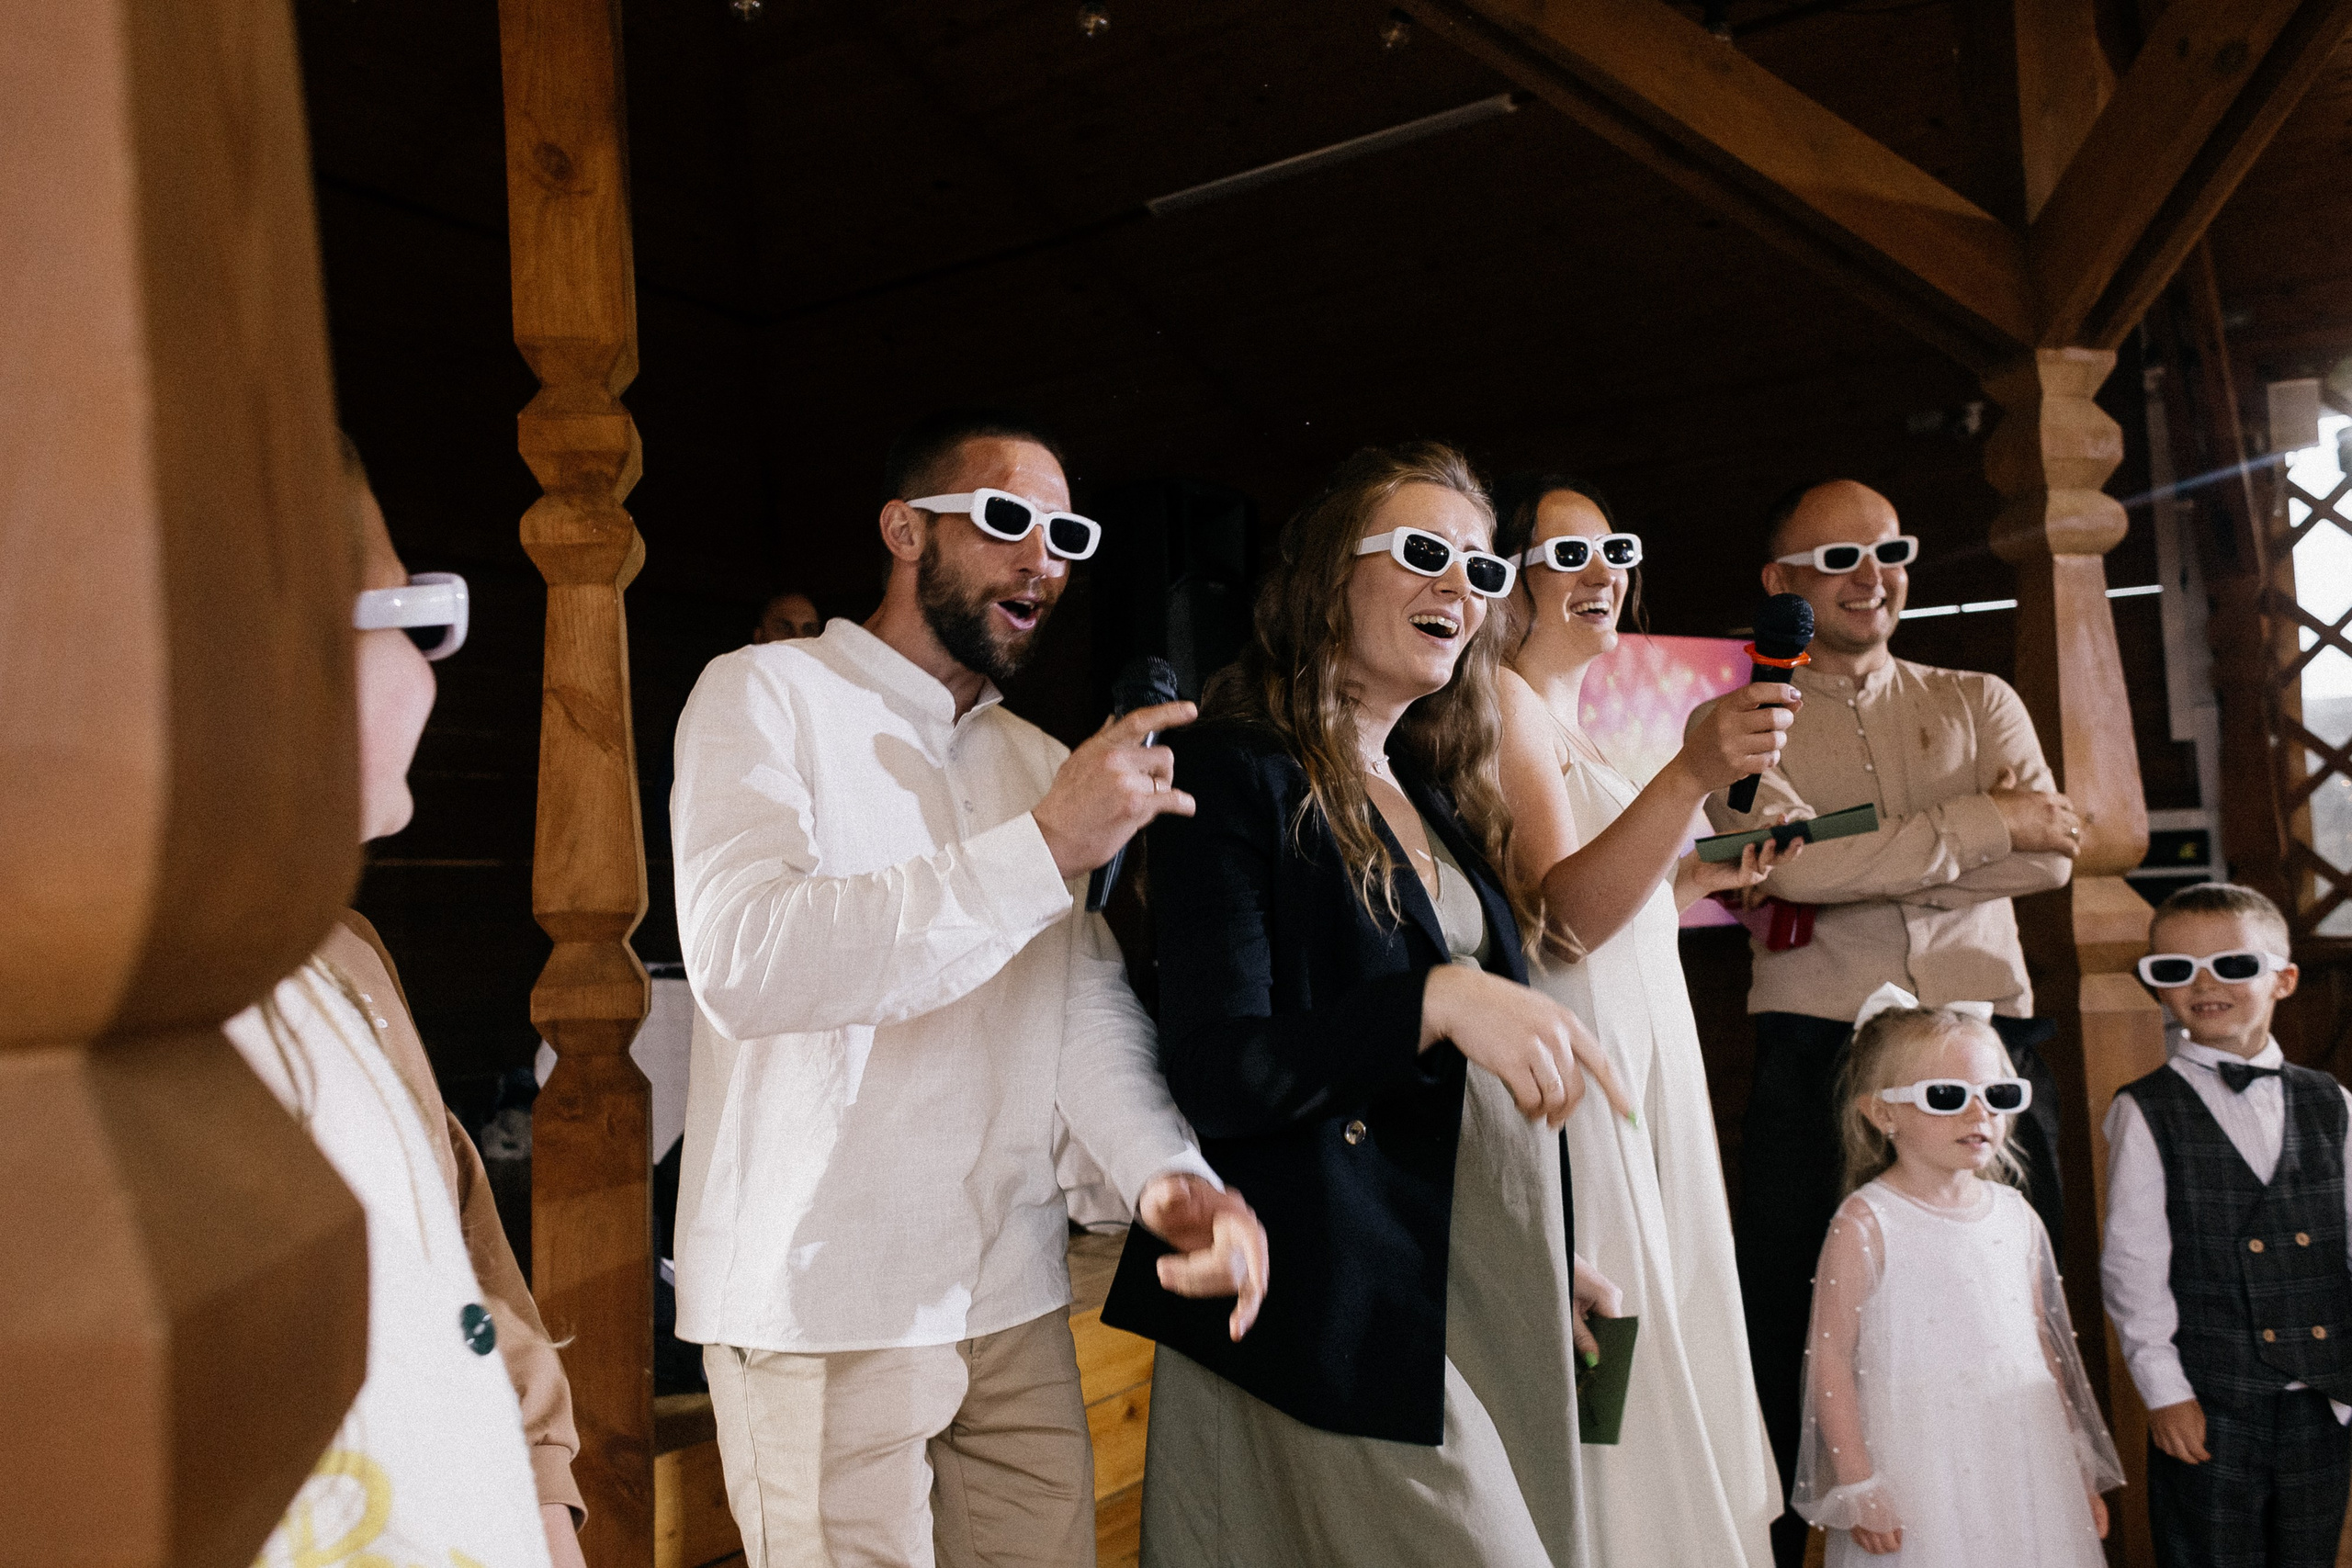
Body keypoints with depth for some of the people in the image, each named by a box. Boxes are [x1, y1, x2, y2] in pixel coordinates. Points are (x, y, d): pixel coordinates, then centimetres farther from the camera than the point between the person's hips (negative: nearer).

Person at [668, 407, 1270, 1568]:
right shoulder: (763, 697, -6)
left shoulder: (1041, 764, 15)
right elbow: (743, 966, -23)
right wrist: (1040, 851, -25)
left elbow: (1091, 1007, 3)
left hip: (1016, 1301, 6)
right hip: (822, 1310, -5)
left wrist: (1166, 1168, -17)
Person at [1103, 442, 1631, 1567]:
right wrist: (1436, 999, -29)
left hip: (1485, 1296, 8)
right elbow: (1216, 1078, -17)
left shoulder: (1438, 801, 14)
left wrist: (1551, 1263, 21)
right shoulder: (1237, 779, -9)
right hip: (1339, 1310, -7)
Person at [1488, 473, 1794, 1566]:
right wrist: (1692, 774, -34)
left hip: (1646, 1065, 10)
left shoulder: (1565, 720, 18)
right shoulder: (1505, 702, -12)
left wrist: (1699, 878, 14)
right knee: (1610, 1364, -3)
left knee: (1662, 1340, 14)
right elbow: (1563, 916, -24)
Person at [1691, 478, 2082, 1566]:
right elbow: (1790, 865, -12)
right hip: (1818, 1062, -2)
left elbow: (2047, 856, 0)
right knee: (1802, 1353, 3)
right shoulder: (1735, 725, 6)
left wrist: (1856, 865, -9)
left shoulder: (1978, 702, 16)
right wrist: (1984, 824, -7)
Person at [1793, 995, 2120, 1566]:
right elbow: (1830, 1356, -11)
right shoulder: (1865, 1224, -12)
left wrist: (2081, 1471, 16)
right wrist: (1857, 1487, -10)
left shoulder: (2017, 1215, 6)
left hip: (2026, 1465, 5)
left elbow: (2044, 1343, 14)